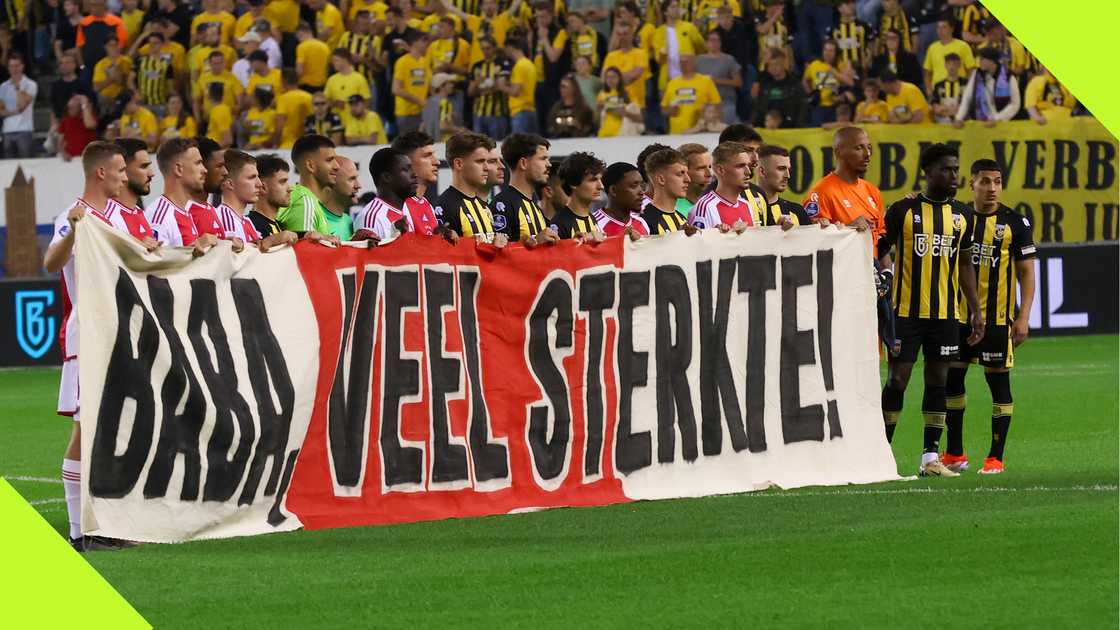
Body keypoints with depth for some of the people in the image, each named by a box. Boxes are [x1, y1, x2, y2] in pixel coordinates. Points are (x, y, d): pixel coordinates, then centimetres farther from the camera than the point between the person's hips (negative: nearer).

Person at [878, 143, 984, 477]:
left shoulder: (962, 215, 9)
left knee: (938, 380, 5)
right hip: (906, 311, -4)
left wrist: (976, 310, 12)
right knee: (897, 380, -3)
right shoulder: (903, 210, -5)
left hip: (945, 313, 4)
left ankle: (930, 457, 9)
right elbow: (879, 254, -1)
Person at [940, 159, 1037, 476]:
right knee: (952, 378, 6)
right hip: (959, 314, 3)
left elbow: (1027, 274, -2)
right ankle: (954, 454, 18)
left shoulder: (1015, 223, -2)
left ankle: (995, 458, 5)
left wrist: (1023, 317, -9)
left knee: (999, 381, -1)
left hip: (997, 316, -3)